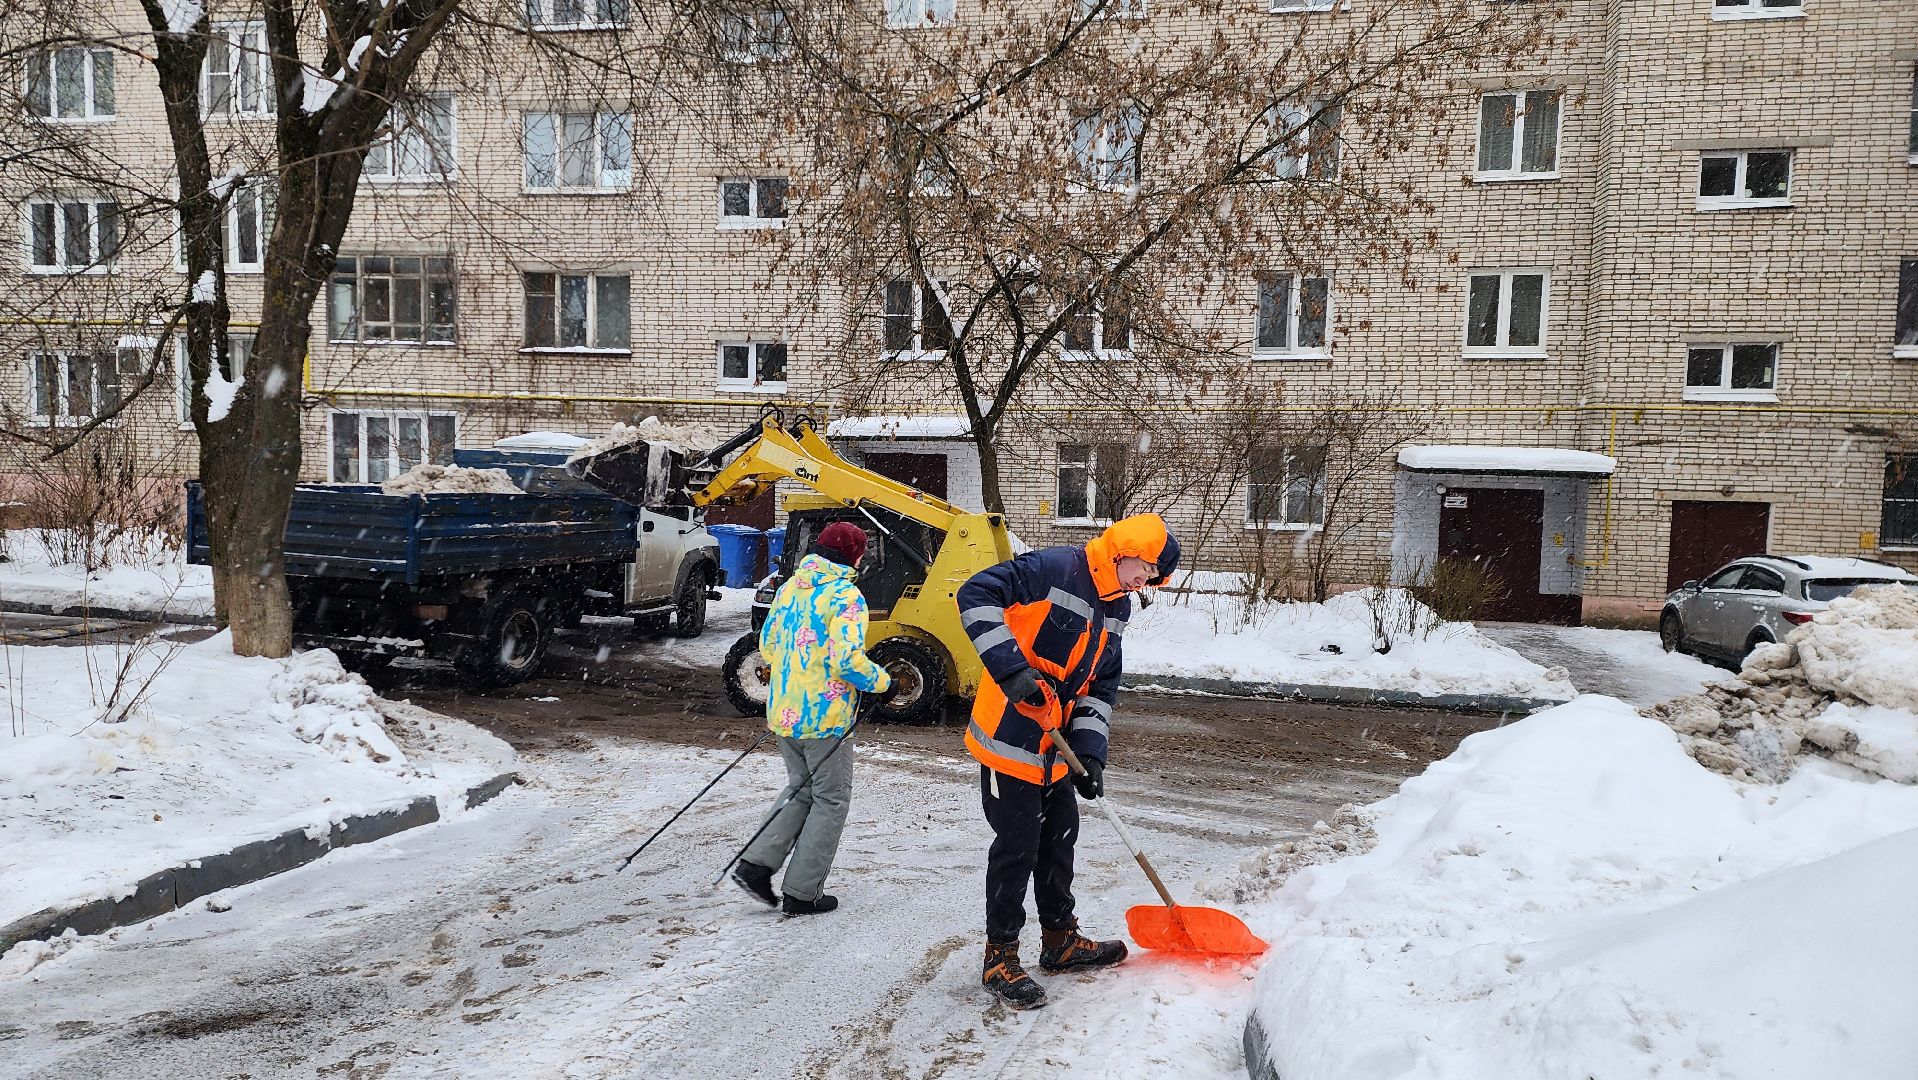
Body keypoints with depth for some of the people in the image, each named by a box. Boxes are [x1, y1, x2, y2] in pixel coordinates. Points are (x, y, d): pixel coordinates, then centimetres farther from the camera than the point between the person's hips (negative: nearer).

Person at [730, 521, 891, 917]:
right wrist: (882, 681, -9)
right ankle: (802, 892, 11)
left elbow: (767, 644, 16)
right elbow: (847, 658, -24)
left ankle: (756, 863, 12)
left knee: (801, 789, 23)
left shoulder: (790, 586, 8)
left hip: (783, 711, 7)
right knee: (831, 799, 8)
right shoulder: (846, 595, -15)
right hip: (824, 715, -7)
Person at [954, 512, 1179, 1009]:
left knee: (1059, 838, 19)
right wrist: (1011, 667, -32)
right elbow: (975, 595, -25)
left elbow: (1102, 684, 12)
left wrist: (1090, 750, 0)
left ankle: (1061, 940, 36)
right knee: (1017, 847, -1)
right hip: (1010, 738, -9)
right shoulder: (1052, 569, -19)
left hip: (1056, 746, 9)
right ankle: (999, 958, 15)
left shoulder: (1117, 608, 9)